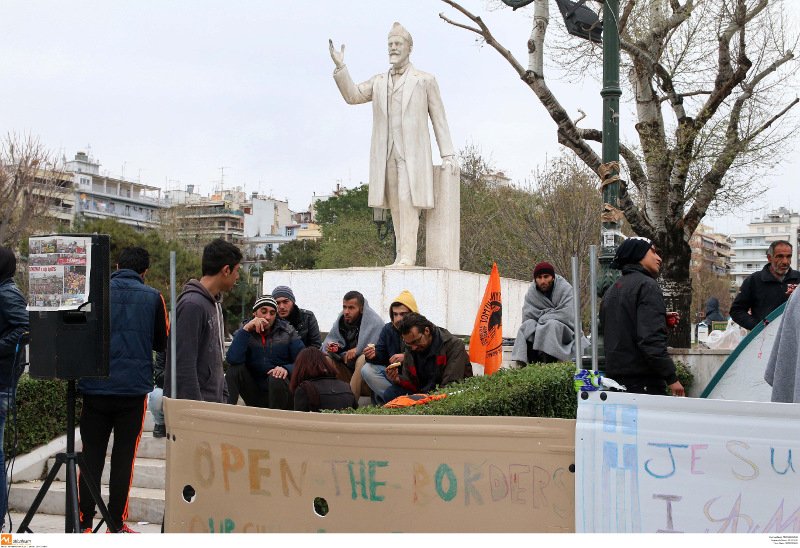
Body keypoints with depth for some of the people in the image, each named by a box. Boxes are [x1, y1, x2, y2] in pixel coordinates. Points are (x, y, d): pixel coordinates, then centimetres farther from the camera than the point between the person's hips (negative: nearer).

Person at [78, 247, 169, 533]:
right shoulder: (152, 297, -1)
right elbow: (163, 343, 7)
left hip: (95, 388, 1)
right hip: (133, 389, -1)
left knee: (91, 456, 8)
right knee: (123, 458, 6)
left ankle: (84, 523, 9)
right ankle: (116, 524, 8)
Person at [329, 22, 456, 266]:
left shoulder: (425, 80, 7)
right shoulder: (378, 81, 18)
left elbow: (439, 120, 5)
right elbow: (352, 96, 5)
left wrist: (447, 155, -1)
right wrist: (340, 67, -8)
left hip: (412, 153, -4)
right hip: (386, 154, 4)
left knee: (408, 201, -14)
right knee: (395, 206, 3)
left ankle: (408, 255, -15)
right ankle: (401, 256, 6)